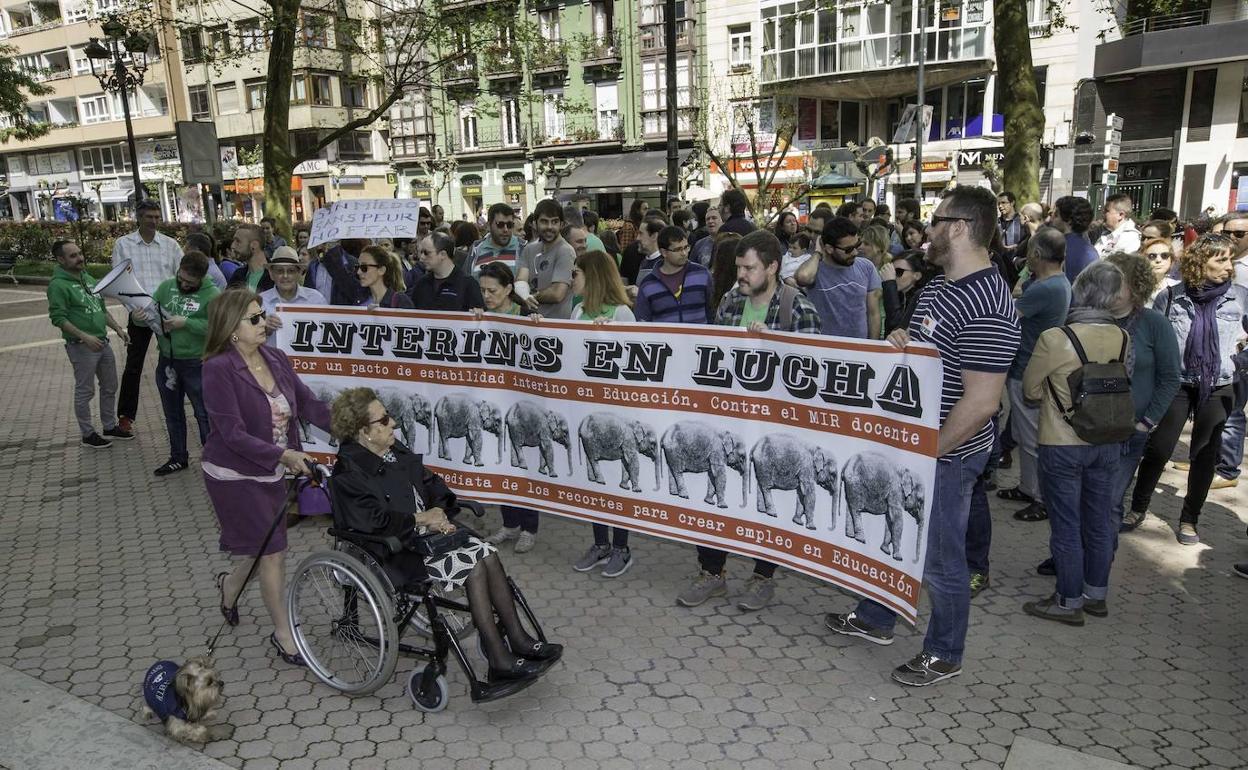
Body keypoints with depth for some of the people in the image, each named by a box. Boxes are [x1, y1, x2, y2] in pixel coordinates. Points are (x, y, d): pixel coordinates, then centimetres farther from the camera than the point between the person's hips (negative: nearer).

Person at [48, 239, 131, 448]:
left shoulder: (88, 278, 11)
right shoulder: (58, 285, -14)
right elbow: (58, 318, -19)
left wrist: (118, 328, 8)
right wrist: (85, 337, -26)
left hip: (103, 343, 8)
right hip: (81, 347, -8)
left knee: (110, 387, 16)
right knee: (85, 392, 3)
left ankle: (110, 427, 30)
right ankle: (87, 434, 16)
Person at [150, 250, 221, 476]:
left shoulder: (212, 294, -12)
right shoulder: (167, 286, 3)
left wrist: (185, 323, -25)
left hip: (196, 364, -6)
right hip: (167, 362, 6)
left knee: (204, 414, 4)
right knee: (173, 413, 18)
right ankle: (178, 458, 32)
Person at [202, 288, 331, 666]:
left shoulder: (276, 358, -1)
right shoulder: (219, 368, -20)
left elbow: (307, 404, 0)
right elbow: (234, 434, -24)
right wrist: (284, 455, -31)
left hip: (270, 472, 6)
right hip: (235, 475, -6)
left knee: (263, 547, 18)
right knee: (272, 552, -1)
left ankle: (230, 586, 51)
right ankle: (283, 635, 16)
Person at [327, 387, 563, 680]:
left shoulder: (394, 450, 10)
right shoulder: (349, 472, -15)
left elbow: (431, 481, 17)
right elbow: (374, 521, -24)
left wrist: (438, 511, -3)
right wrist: (421, 518, -14)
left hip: (424, 531, 8)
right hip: (396, 552, -8)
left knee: (488, 554, -13)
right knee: (473, 567, -22)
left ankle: (518, 640, -9)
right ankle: (500, 660, -16)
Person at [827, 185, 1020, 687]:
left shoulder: (987, 307, -26)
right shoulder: (940, 285, 6)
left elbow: (981, 403, -27)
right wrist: (900, 341, 1)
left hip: (946, 456, -9)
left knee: (939, 558, 9)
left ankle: (944, 654, 30)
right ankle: (876, 619, 44)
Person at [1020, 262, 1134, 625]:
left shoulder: (1055, 339, -21)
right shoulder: (1123, 338, -8)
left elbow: (1030, 388, -7)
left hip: (1063, 445, -5)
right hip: (1107, 443, 5)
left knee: (1066, 526, 7)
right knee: (1099, 522, 17)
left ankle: (1069, 602, 18)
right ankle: (1096, 594, 32)